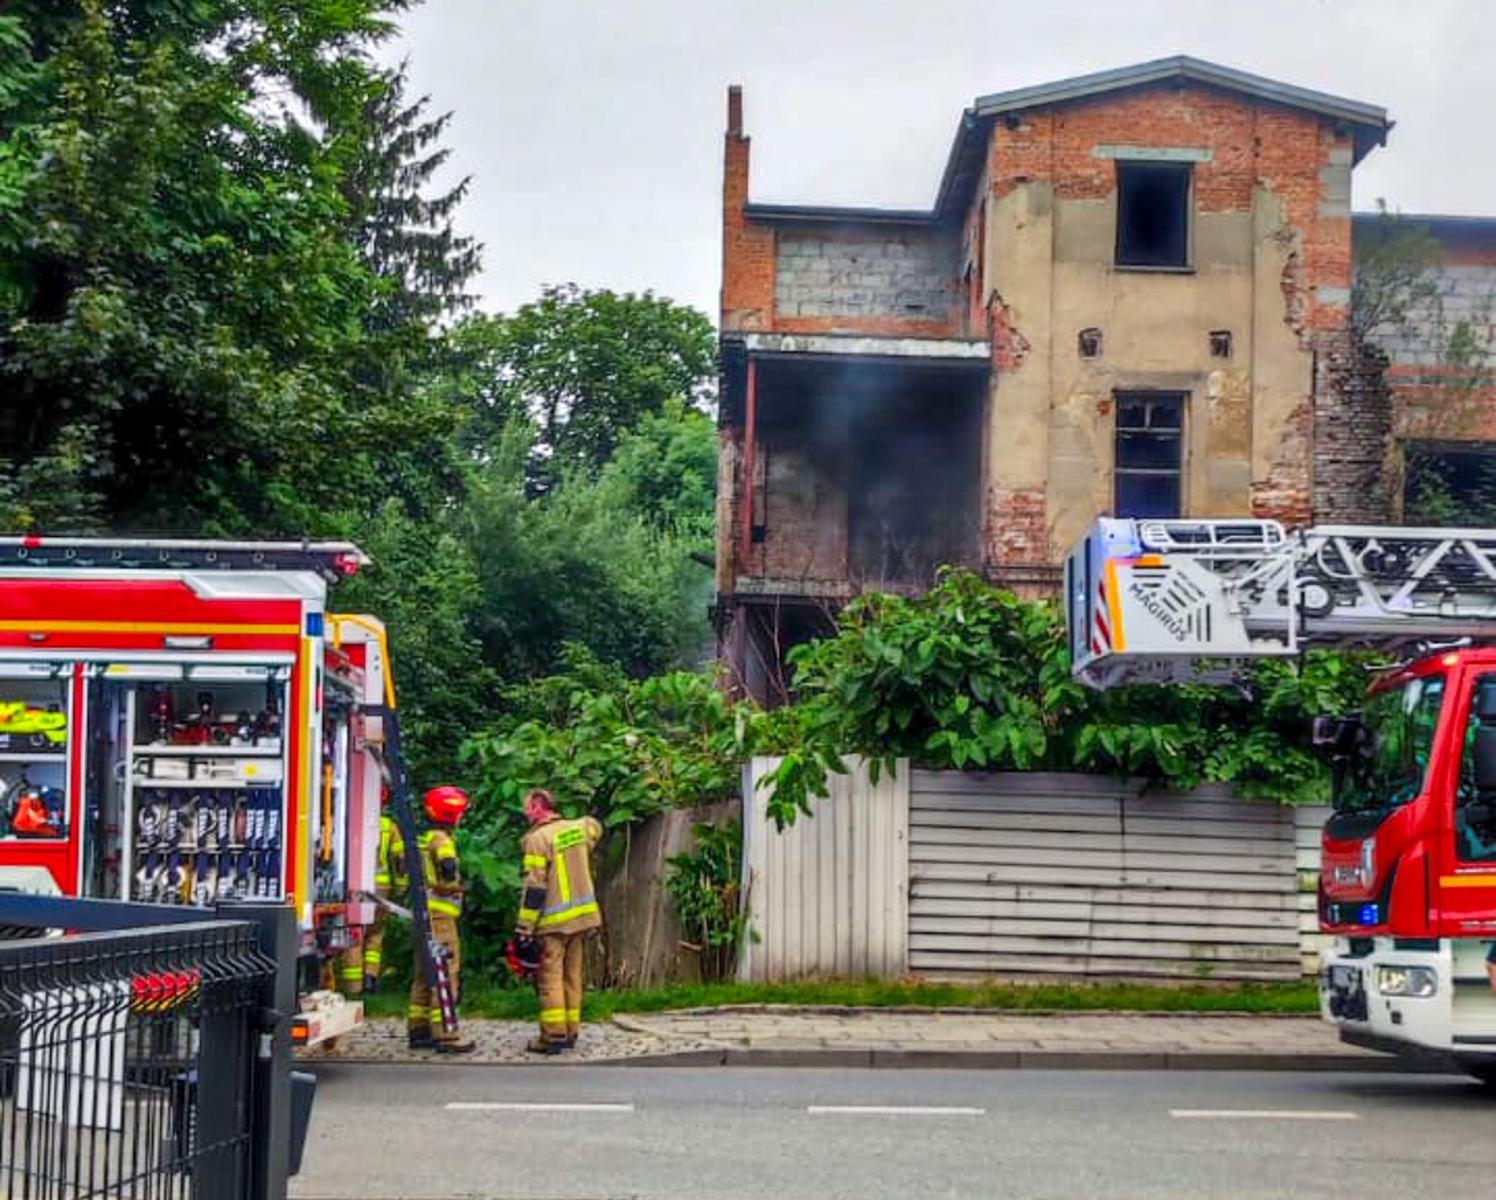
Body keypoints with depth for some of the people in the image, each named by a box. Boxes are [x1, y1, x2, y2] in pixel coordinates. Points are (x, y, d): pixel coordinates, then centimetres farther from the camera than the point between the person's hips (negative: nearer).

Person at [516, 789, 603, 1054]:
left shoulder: (538, 839, -13)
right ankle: (570, 1032, 16)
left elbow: (534, 888, -16)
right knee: (572, 975, 13)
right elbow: (595, 828, 34)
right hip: (581, 916, 7)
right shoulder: (579, 828, 7)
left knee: (550, 977, -4)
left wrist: (524, 928, -14)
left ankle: (553, 1036, -7)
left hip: (553, 922, -7)